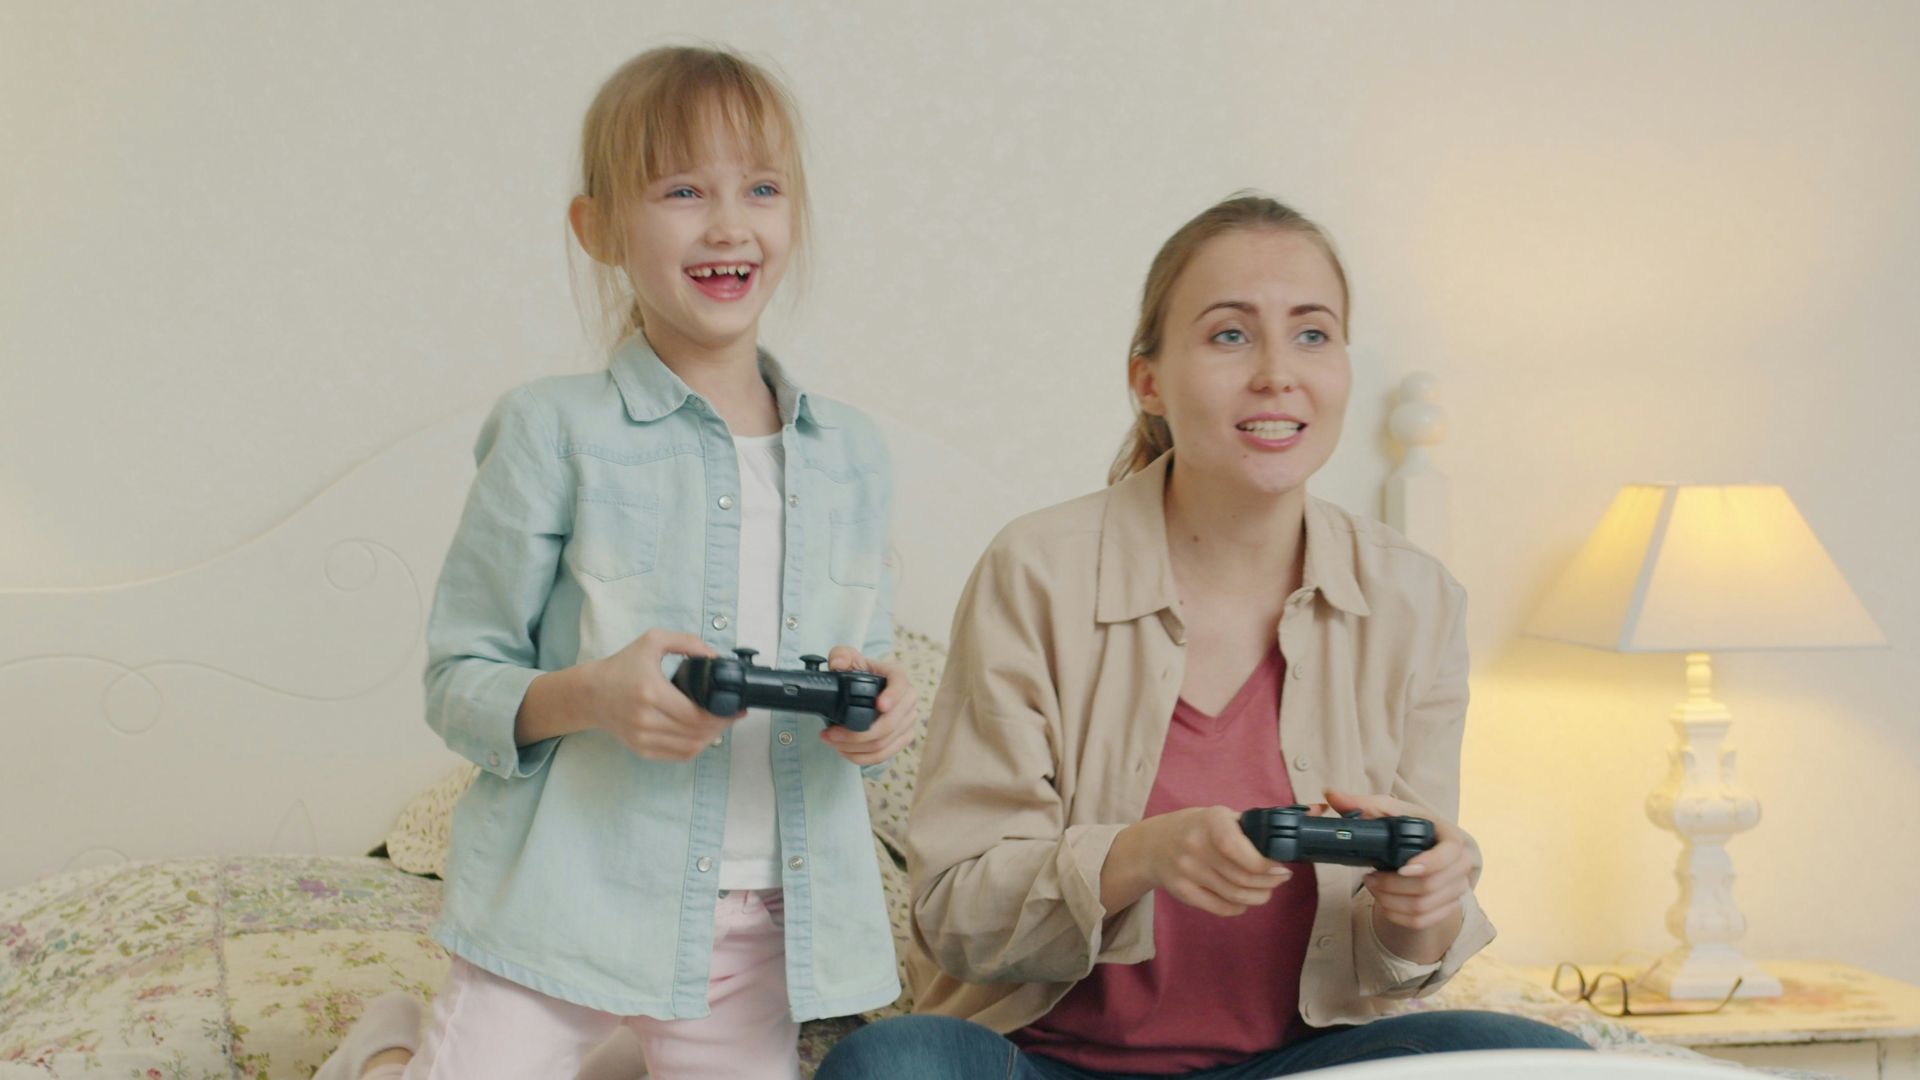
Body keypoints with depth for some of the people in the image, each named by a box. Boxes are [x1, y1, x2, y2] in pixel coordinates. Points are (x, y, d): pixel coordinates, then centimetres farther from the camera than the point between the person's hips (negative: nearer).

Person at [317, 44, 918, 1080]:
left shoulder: (851, 454, 7)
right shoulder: (554, 433, -6)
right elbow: (457, 681, -5)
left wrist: (882, 713, -10)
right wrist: (590, 694, -24)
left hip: (764, 932, 4)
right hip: (567, 905, -4)